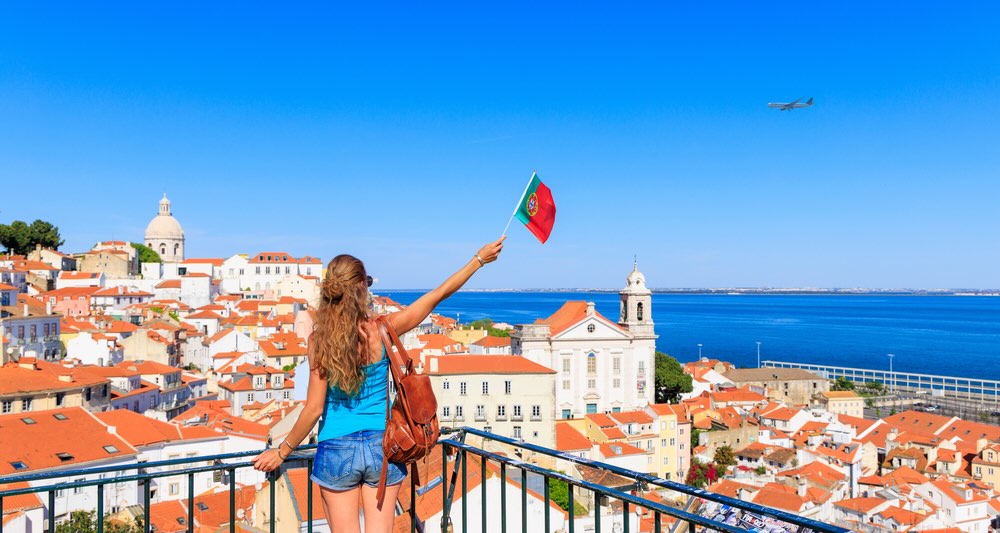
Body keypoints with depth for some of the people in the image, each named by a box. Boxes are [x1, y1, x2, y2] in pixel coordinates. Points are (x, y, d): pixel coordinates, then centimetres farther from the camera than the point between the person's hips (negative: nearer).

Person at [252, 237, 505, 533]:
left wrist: (282, 452, 5)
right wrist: (479, 259, 10)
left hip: (337, 450, 0)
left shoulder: (319, 340, -11)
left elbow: (314, 408, -10)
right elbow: (439, 294, -1)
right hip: (382, 446, 1)